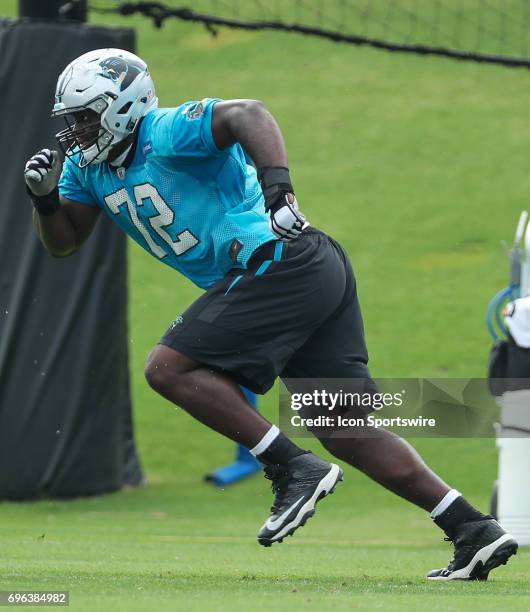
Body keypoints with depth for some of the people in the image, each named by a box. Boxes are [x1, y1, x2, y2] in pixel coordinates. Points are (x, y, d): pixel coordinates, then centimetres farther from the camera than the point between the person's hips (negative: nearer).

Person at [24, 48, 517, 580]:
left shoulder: (166, 133, -10)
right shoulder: (89, 166, 17)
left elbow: (247, 115, -26)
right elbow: (62, 242, 22)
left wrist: (277, 185, -41)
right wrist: (45, 197, 2)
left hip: (282, 264, -10)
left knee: (169, 369, -14)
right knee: (348, 434, 7)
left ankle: (294, 469, -16)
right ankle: (475, 531, 4)